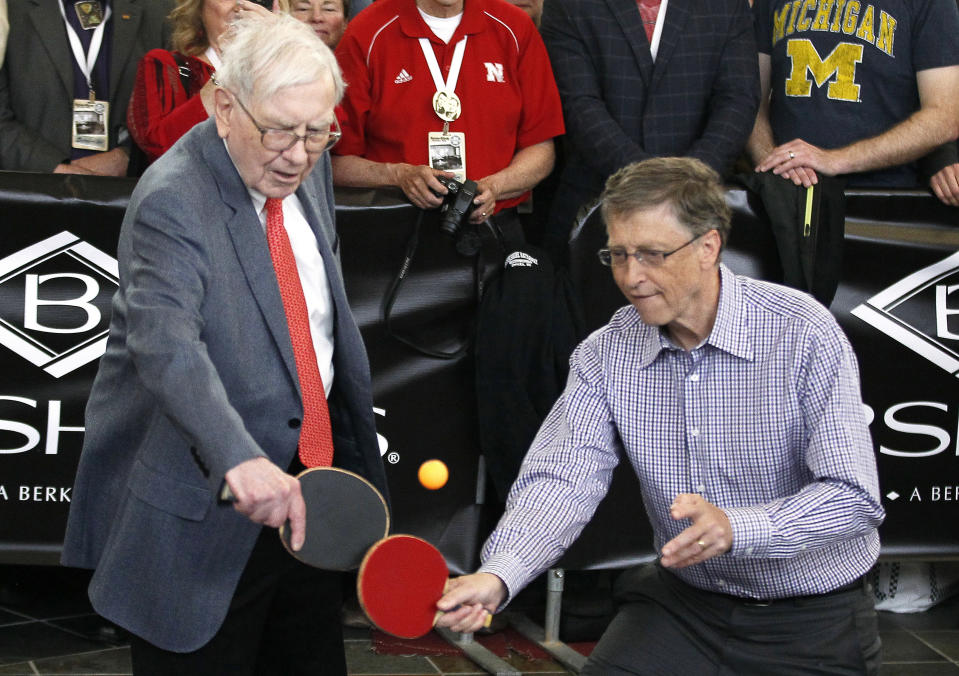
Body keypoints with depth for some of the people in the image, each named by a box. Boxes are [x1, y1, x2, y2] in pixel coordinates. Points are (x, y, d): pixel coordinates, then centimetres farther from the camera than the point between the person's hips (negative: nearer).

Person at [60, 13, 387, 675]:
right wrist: (241, 459, -52)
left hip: (302, 488, 8)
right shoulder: (171, 201, -23)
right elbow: (166, 345, -38)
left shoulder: (307, 167, 3)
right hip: (202, 508, -8)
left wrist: (356, 441, 23)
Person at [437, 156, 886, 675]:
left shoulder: (804, 335, -16)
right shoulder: (605, 354, -2)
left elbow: (854, 498, -21)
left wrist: (736, 529, -37)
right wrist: (497, 577, -29)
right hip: (683, 605, 3)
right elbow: (561, 480, -10)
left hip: (812, 620, -3)